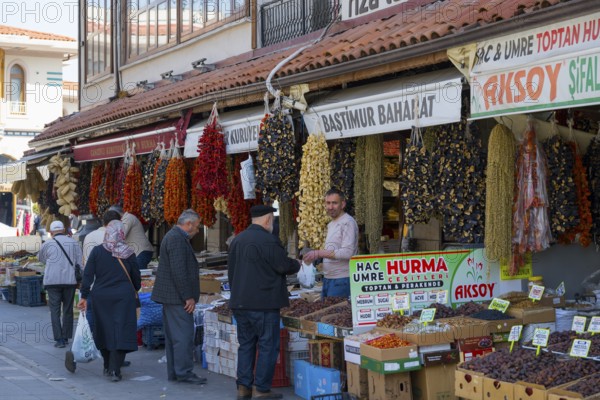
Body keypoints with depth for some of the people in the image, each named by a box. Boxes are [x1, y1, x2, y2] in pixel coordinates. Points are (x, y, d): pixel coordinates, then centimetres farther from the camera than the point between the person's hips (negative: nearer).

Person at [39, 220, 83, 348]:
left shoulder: (47, 244, 1)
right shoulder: (74, 243, 5)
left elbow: (40, 258, 20)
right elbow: (79, 262, 2)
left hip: (52, 281, -2)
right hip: (70, 280, 2)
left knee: (55, 310, 1)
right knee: (68, 310, 12)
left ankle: (59, 339, -7)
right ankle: (66, 337, 16)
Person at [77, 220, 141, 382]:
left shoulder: (97, 251, -3)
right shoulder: (128, 253, -3)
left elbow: (88, 275, -6)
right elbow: (136, 277, 6)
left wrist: (84, 296, -1)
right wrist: (135, 289, 26)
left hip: (101, 297, 1)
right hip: (123, 296, -1)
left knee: (104, 330, 14)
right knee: (121, 330, -1)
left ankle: (108, 367, 25)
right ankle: (115, 370, -9)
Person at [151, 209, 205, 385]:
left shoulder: (173, 236, 18)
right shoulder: (177, 239, -16)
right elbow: (179, 271, -22)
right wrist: (188, 297, -18)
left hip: (171, 297, 11)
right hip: (177, 297, -11)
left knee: (173, 336, 12)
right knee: (184, 335, -8)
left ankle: (174, 372, 17)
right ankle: (184, 372, -5)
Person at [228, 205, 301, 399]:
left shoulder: (237, 240, 11)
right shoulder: (269, 241, -15)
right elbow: (285, 266, -12)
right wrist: (296, 264, 9)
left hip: (239, 302, 8)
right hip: (263, 303, -8)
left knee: (246, 345, 13)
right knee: (268, 346, 0)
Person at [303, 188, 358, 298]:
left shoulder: (348, 223, -11)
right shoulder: (331, 224, 19)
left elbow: (347, 252, -20)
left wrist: (319, 253, -20)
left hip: (341, 280, -9)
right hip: (327, 278, 9)